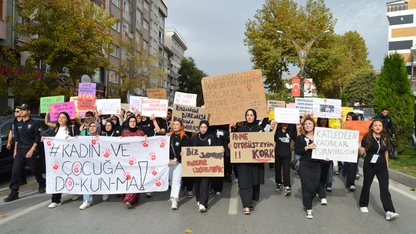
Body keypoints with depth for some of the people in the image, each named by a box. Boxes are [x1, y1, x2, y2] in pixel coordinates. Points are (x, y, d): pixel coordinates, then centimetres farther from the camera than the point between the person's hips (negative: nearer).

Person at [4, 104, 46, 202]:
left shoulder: (34, 123, -5)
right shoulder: (17, 124, 13)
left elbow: (37, 139, -8)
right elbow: (16, 138, 17)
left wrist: (31, 150, -16)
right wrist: (15, 150, 11)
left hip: (30, 150, -5)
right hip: (19, 150, 5)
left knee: (35, 170, 5)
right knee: (15, 171, -2)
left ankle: (42, 185, 28)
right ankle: (14, 193, 0)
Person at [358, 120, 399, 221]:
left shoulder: (384, 138, 5)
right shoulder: (367, 138, -6)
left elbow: (386, 152, 13)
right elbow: (361, 152, -6)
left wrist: (387, 164, 12)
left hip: (382, 166, 3)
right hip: (369, 165, -2)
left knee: (385, 188, -5)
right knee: (366, 185, 11)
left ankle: (389, 211, -11)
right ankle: (363, 205, 29)